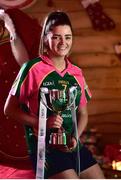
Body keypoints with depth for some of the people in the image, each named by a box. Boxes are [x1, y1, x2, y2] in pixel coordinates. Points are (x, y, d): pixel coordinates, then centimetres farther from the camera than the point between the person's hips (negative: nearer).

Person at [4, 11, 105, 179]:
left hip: (74, 146, 6)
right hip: (44, 146, -6)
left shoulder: (77, 73, 9)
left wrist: (76, 137, -1)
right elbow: (9, 109, -5)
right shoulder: (32, 68, -7)